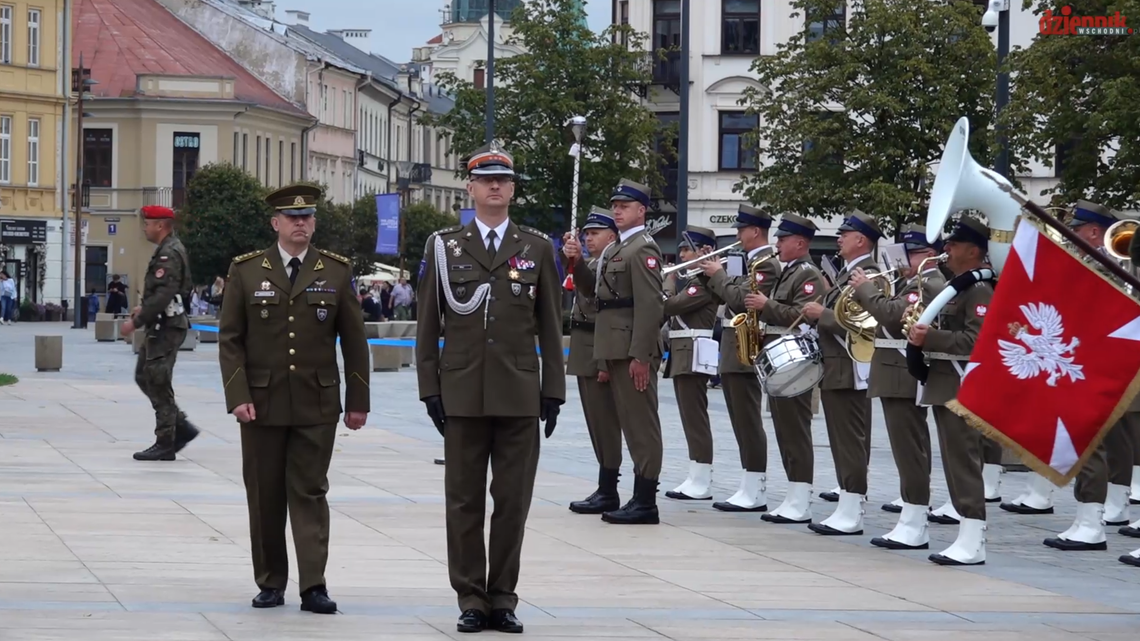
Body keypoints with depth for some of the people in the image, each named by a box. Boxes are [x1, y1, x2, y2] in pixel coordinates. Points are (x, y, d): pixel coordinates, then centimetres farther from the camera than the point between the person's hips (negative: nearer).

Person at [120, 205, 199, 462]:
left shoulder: (169, 254, -18)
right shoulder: (168, 250, 14)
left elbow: (163, 295, -25)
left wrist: (136, 322, -22)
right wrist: (144, 307, 15)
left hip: (166, 328, -11)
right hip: (161, 327, 11)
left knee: (158, 383, -5)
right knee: (144, 377, 15)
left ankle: (165, 444, 1)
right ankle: (181, 427, 16)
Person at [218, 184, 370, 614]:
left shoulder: (336, 272, 4)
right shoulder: (246, 271, 3)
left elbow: (354, 340, 6)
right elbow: (230, 339, 1)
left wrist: (357, 401, 2)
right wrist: (237, 397, -9)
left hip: (316, 405, 0)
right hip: (262, 403, 0)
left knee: (309, 493, -3)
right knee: (265, 497, 5)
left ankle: (313, 587, -5)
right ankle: (270, 583, 15)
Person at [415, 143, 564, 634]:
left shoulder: (538, 248, 8)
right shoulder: (443, 247, 6)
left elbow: (550, 327, 7)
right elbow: (428, 325, 6)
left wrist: (553, 391, 2)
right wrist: (430, 389, 0)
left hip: (519, 395, 0)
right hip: (463, 395, 0)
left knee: (513, 501, 3)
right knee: (464, 502, 3)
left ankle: (503, 598, 10)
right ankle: (471, 599, 9)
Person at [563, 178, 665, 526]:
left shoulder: (643, 249, -12)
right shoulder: (616, 248, 18)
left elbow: (649, 305, -19)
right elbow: (593, 286, 20)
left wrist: (640, 356, -23)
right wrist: (577, 261, 2)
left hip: (634, 349, -10)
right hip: (617, 348, 10)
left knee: (641, 423, -6)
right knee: (631, 422, 13)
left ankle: (645, 502, -5)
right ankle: (641, 496, 18)